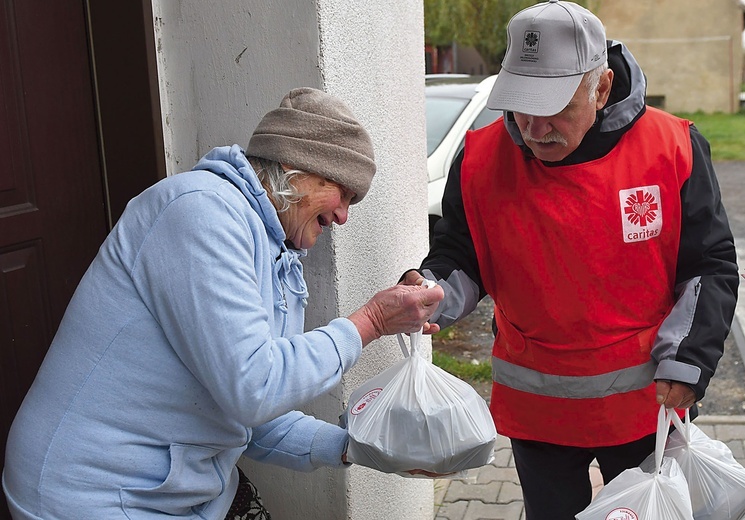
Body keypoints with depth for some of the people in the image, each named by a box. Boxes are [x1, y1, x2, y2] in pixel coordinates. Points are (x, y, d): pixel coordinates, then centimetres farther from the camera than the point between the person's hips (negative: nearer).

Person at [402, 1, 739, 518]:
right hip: (535, 410, 1)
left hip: (645, 401, 0)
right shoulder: (481, 158, -10)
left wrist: (685, 361, -13)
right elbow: (460, 258, 1)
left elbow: (711, 266, -5)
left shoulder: (671, 147, -13)